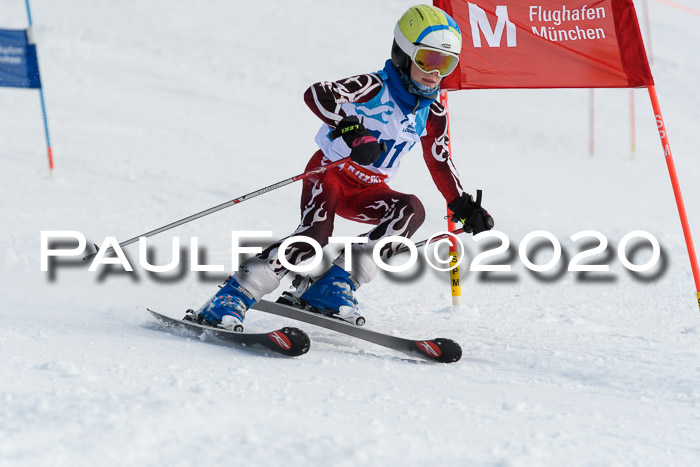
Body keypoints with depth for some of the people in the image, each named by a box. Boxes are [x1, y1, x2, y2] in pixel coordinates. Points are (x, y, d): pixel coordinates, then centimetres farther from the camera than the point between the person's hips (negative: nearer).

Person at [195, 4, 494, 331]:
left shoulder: (432, 114, 4)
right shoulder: (374, 87, -15)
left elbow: (440, 164, 19)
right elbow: (315, 94, -31)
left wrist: (465, 207, 16)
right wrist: (352, 129, -45)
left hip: (365, 193, 6)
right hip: (330, 172, -6)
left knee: (412, 210, -23)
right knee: (314, 235, -30)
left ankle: (334, 285, -25)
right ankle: (234, 296, -25)